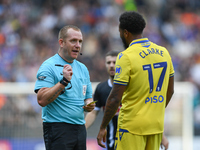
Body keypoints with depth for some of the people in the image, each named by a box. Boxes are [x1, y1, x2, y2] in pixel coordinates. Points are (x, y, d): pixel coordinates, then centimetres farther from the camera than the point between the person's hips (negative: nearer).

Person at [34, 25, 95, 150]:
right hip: (57, 129, -7)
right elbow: (42, 100, -18)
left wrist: (89, 105, 1)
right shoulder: (49, 66, -7)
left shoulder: (82, 68, 16)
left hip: (80, 129, 7)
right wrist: (64, 81, -23)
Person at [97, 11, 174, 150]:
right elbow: (170, 91, 15)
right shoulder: (163, 52, 6)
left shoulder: (126, 57, -13)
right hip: (157, 125, 6)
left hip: (132, 127, -6)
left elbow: (115, 98, -15)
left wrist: (103, 128, -7)